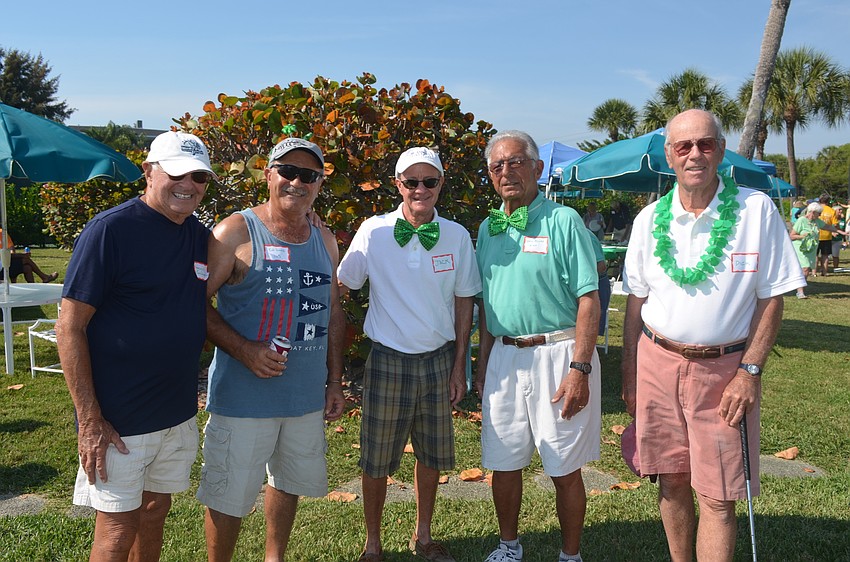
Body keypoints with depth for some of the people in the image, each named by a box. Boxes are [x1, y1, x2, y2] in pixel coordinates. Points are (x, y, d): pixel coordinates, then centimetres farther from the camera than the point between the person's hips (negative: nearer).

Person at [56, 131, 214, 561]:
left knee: (156, 509, 20)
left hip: (179, 413, 6)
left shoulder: (201, 237, 4)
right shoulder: (110, 230, -15)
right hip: (118, 420, -6)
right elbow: (69, 328, -16)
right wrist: (89, 421, -17)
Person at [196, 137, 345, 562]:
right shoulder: (235, 233, -9)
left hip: (308, 397, 6)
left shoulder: (325, 241, 8)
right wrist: (243, 350, -22)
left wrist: (335, 381, 11)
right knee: (229, 497, 4)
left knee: (290, 482, 20)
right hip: (244, 398, -5)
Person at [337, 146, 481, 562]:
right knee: (376, 459, 7)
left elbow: (464, 303, 4)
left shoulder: (457, 236, -1)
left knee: (431, 454, 15)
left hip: (439, 360, 2)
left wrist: (459, 367, 4)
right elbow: (340, 285, -1)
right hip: (388, 360, -2)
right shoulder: (373, 232, -7)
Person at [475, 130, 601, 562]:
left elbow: (588, 300, -11)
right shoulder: (488, 228, 11)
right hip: (504, 357, 5)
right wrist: (483, 362, 13)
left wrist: (579, 368, -18)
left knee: (565, 469, 4)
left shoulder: (563, 220, -6)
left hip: (557, 353, -5)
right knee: (503, 462, 13)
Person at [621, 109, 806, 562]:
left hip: (724, 368, -2)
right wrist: (629, 376, 5)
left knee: (716, 498, 0)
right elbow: (635, 303, 8)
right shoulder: (650, 219, 3)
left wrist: (750, 371, -10)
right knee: (672, 482, 12)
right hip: (657, 363, 3)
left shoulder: (757, 210, -5)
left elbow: (771, 298, -3)